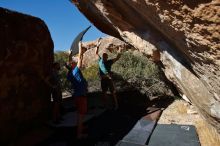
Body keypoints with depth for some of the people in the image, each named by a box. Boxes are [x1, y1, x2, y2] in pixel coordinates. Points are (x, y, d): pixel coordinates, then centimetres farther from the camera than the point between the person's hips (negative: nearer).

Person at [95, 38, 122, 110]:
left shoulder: (109, 62, 0)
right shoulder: (100, 60, 7)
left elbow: (117, 58, -1)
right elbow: (96, 53, 8)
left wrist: (119, 51, -13)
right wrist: (98, 45, -1)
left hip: (109, 79, -3)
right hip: (103, 79, 3)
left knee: (113, 92, 1)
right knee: (104, 93, 13)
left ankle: (116, 105, 9)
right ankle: (105, 105, 26)